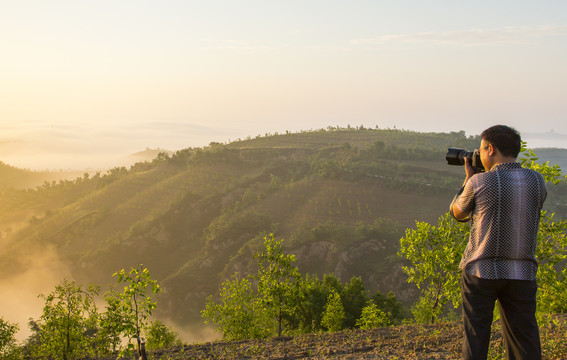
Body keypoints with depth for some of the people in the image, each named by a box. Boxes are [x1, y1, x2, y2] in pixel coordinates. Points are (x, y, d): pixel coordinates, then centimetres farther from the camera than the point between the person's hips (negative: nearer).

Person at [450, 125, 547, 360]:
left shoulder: (479, 182, -11)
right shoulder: (537, 181, -1)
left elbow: (457, 213, 6)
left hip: (480, 271, -3)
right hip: (523, 272, 3)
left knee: (475, 336, 7)